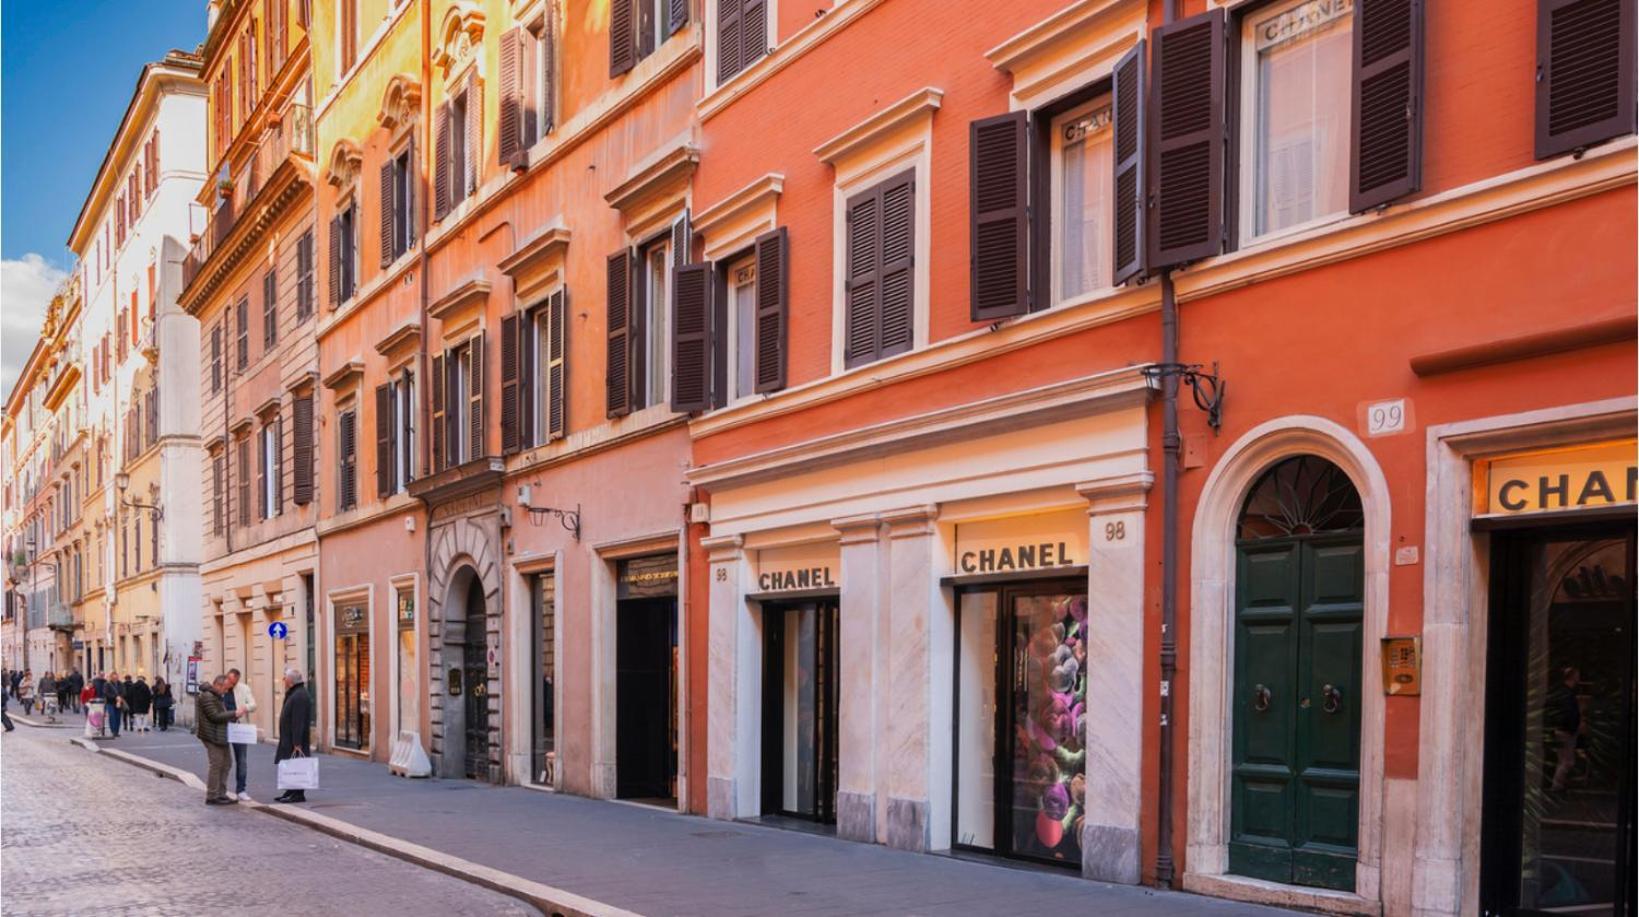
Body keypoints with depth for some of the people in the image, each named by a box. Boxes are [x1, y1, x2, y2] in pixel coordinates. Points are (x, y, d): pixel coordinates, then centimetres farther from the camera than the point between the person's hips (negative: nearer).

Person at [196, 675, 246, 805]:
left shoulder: (215, 696, 18)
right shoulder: (207, 696, -16)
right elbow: (215, 716, -22)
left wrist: (233, 716, 9)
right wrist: (234, 714, -18)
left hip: (220, 736, 11)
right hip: (212, 736, -11)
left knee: (226, 762, 13)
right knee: (215, 765, -5)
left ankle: (221, 794, 21)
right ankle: (212, 797, 2)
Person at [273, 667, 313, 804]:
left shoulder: (299, 696, -19)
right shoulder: (293, 694, 17)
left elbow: (298, 722, -24)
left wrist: (297, 742, -26)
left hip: (295, 740, -11)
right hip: (288, 740, 11)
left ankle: (298, 794, -3)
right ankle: (291, 791, 22)